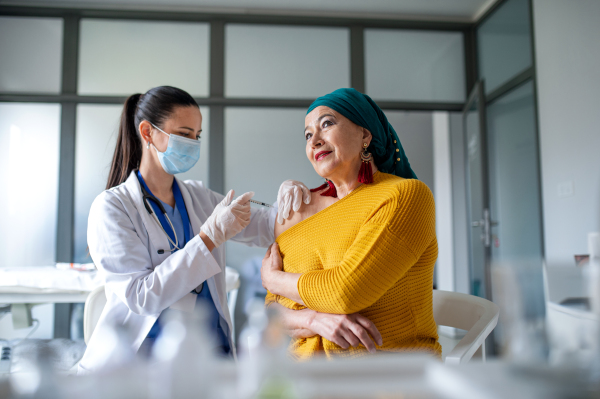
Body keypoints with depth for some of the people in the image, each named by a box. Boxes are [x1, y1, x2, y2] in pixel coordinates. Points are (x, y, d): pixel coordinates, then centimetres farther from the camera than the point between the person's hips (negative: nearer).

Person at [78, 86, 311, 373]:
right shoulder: (112, 206, -6)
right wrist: (211, 235, -20)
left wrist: (287, 199, -9)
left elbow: (261, 227, 13)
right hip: (142, 358, -3)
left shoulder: (199, 198, 13)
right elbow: (141, 297, -16)